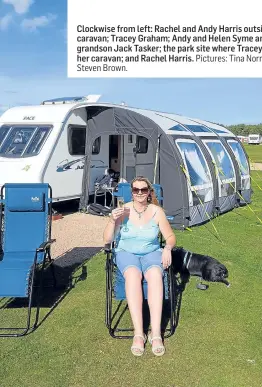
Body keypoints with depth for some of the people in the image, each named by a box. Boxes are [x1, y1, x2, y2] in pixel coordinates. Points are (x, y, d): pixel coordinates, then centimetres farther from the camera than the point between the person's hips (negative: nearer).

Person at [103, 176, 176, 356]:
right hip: (127, 253, 0)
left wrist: (168, 248, -17)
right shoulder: (123, 211, -4)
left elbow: (171, 236, 5)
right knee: (133, 274, -35)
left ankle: (156, 333, -33)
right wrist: (113, 220, -23)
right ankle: (138, 333, -33)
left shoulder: (157, 211, -2)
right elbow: (107, 240, -5)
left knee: (155, 275, -34)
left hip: (152, 253, 1)